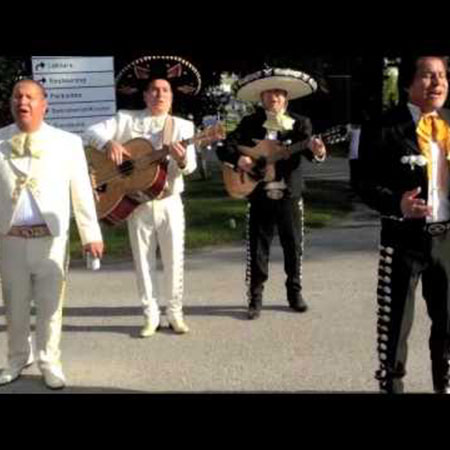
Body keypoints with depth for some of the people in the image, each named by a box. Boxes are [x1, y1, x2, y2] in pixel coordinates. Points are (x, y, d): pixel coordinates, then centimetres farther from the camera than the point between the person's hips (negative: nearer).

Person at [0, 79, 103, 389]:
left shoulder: (68, 142, 1)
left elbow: (82, 190, 2)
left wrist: (91, 234, 0)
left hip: (51, 239, -1)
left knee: (50, 305, 6)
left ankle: (49, 362, 21)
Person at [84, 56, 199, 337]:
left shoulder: (184, 126, 4)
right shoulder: (126, 119, 5)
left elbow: (190, 167, -7)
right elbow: (93, 132, -1)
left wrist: (182, 159, -31)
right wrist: (110, 143, -22)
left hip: (169, 202, 0)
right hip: (136, 202, 0)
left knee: (174, 259, 2)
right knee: (143, 260, 6)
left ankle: (175, 313, 16)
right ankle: (151, 316, 16)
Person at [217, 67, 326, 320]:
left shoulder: (301, 123, 2)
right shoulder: (250, 123, 3)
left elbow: (307, 148, -14)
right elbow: (225, 148, -1)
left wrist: (317, 151, -38)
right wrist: (238, 159, -22)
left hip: (290, 195, 1)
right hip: (260, 196, 0)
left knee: (294, 246, 9)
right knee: (258, 248, 3)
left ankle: (295, 292, 25)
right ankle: (255, 298, 13)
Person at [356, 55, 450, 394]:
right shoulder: (384, 128, -11)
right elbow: (366, 184, -12)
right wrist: (397, 204, -28)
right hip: (405, 237, -5)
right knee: (396, 321, 5)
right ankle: (392, 384, 24)